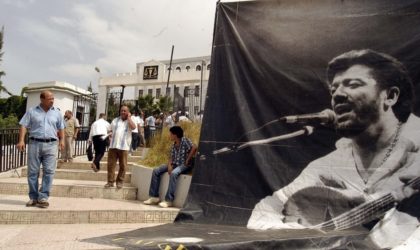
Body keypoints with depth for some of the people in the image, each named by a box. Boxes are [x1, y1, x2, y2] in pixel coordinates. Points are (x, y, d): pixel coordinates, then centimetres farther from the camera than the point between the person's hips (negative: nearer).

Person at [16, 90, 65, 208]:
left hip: (51, 145, 1)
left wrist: (62, 140, 1)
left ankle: (43, 197, 0)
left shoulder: (57, 112, 10)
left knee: (49, 171, -5)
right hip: (35, 143, -1)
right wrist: (21, 140, -9)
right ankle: (33, 197, 13)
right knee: (33, 172, 4)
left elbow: (61, 128, 14)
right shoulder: (32, 111, 5)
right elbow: (23, 126, 2)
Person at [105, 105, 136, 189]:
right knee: (111, 164, 2)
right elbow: (111, 130, 23)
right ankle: (110, 181, 9)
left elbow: (133, 127, -17)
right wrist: (110, 134, 0)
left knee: (123, 165, 3)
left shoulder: (130, 121, 6)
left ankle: (120, 182, 14)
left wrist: (128, 117, -6)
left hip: (124, 147, -3)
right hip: (113, 145, 3)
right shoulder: (115, 120, 16)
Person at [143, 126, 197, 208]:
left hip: (184, 165, -8)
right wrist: (169, 166, -11)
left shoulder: (185, 141, -10)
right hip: (174, 164, 8)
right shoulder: (173, 145, 13)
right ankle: (154, 197, -3)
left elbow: (194, 147, -26)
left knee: (173, 173, -38)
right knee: (156, 171, -5)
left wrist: (187, 160, -22)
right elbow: (171, 158, 10)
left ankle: (169, 200, -33)